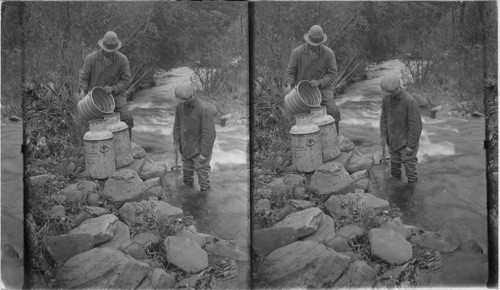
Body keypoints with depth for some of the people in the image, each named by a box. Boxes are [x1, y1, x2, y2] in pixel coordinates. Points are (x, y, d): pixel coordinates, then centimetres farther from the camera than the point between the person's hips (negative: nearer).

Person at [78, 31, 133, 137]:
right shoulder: (91, 58, -9)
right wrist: (83, 90, -18)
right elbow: (84, 77, 0)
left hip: (115, 94, 0)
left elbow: (126, 80, -5)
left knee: (126, 118, -19)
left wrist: (112, 88, -20)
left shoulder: (122, 60, -10)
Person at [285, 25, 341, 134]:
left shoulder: (328, 53, -9)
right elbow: (291, 71, -1)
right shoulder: (297, 52, -9)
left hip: (323, 87, 0)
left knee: (333, 111, -21)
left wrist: (319, 82, -22)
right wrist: (289, 85, -20)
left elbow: (333, 73, -5)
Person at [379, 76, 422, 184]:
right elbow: (384, 117, 6)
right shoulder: (386, 98, -8)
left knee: (409, 163, 3)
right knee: (395, 161, 20)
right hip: (393, 139, 6)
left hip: (406, 141, -6)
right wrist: (383, 135, 2)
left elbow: (416, 126, -23)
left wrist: (411, 146, -19)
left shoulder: (410, 102, -28)